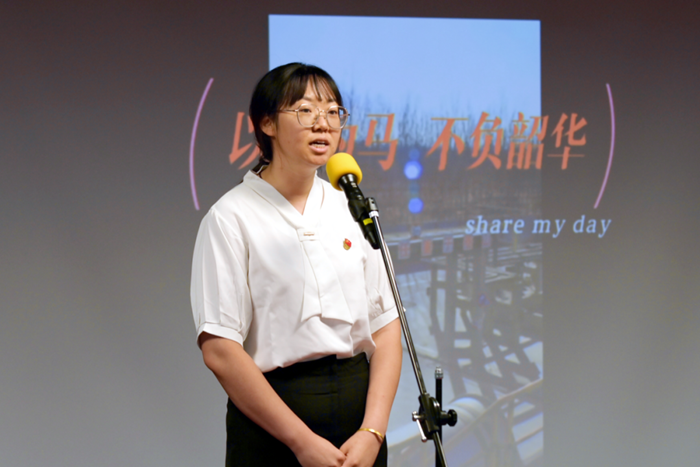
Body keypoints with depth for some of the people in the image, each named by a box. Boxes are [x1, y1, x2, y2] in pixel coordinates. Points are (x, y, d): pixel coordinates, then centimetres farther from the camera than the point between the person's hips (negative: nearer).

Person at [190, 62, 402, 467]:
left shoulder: (351, 208, 6)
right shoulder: (231, 218, -7)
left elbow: (386, 327, 3)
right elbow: (219, 350, -14)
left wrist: (372, 432, -10)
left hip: (358, 403, 4)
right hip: (271, 423, -4)